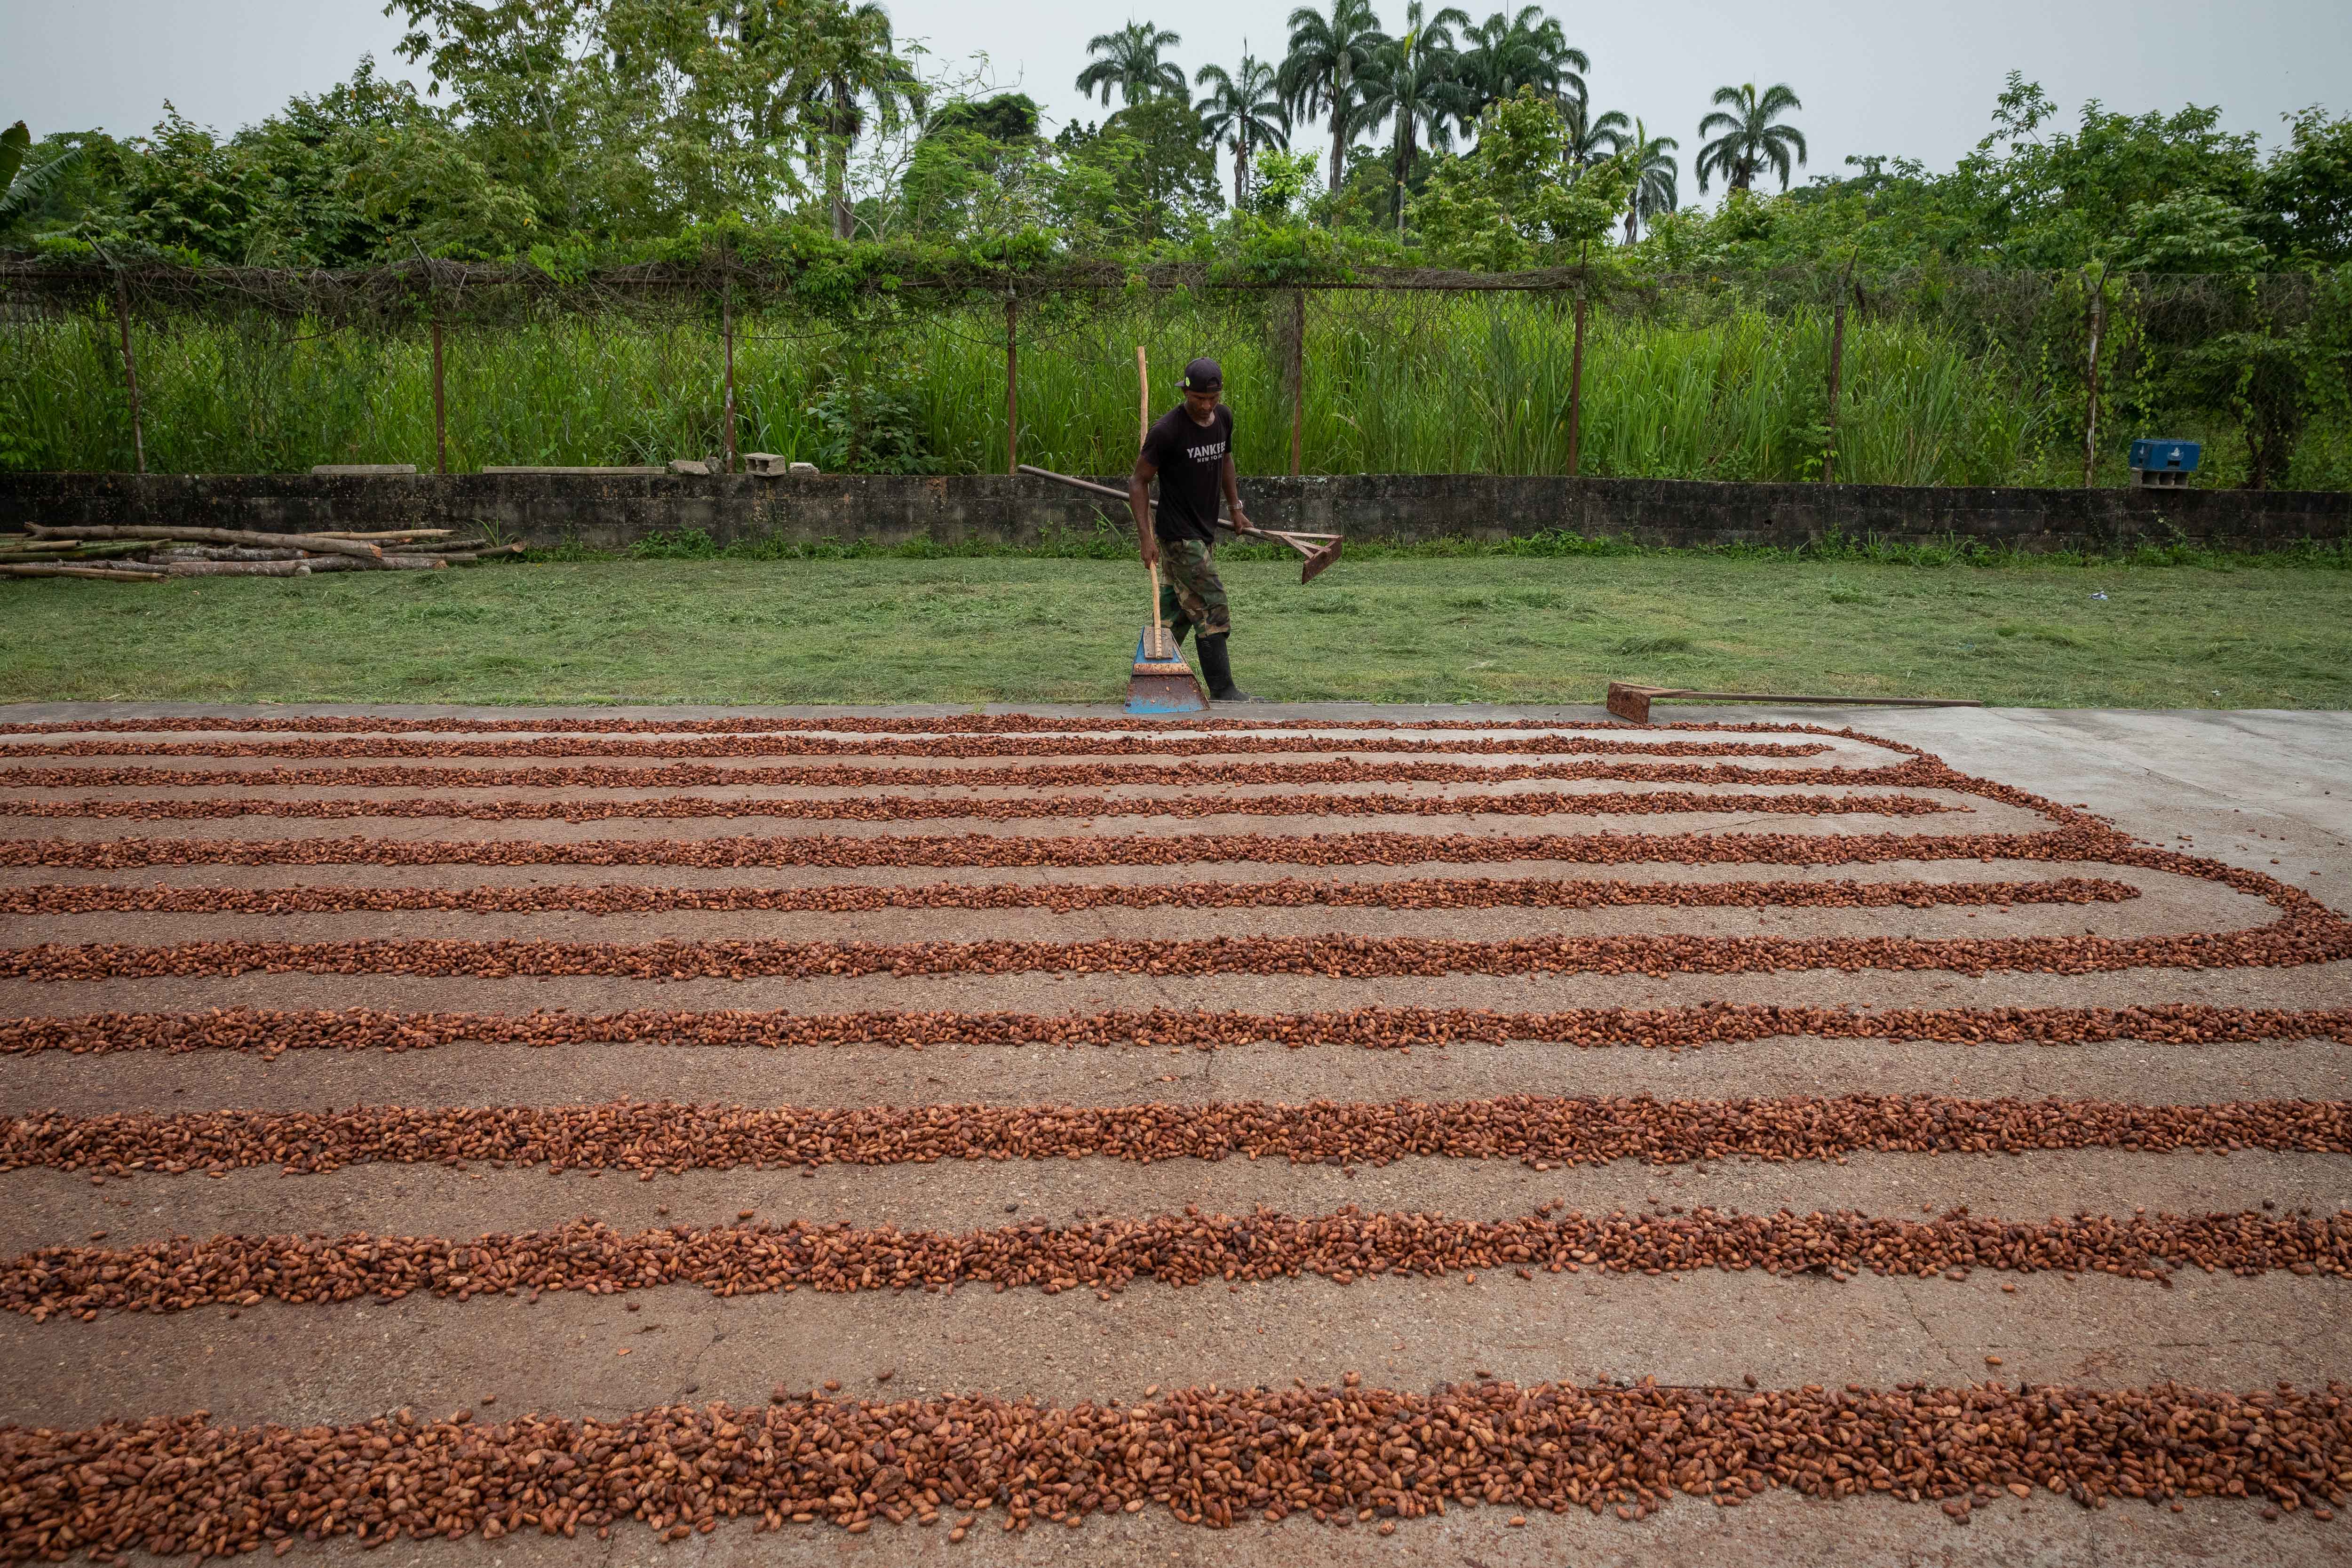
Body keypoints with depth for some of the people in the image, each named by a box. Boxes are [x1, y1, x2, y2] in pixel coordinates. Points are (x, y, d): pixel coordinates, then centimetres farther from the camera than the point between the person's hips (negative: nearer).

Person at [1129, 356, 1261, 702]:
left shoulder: (1224, 418, 4)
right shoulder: (1167, 430, -18)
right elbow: (1138, 482, -12)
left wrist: (1235, 507, 22)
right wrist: (1146, 537, -17)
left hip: (1206, 532, 8)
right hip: (1179, 536, -8)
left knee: (1178, 611, 12)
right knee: (1212, 611, -9)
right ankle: (1222, 691, -3)